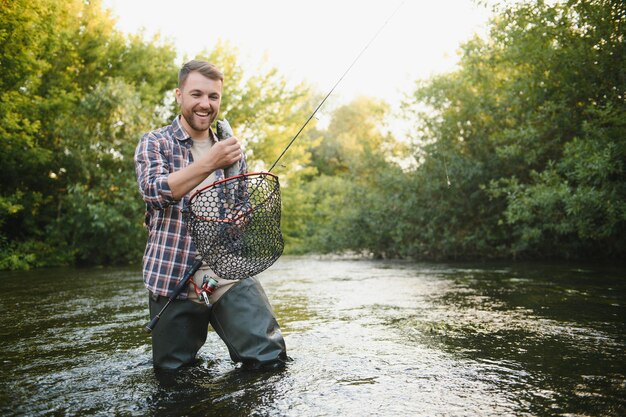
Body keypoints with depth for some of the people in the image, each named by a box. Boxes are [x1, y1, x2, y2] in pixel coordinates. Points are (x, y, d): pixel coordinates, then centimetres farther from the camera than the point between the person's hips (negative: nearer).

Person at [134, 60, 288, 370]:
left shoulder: (230, 150, 16)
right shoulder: (154, 143, 4)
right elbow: (153, 190, -15)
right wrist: (210, 163, -26)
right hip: (173, 277, -2)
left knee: (270, 357, -7)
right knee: (172, 369, 6)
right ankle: (191, 341, 36)